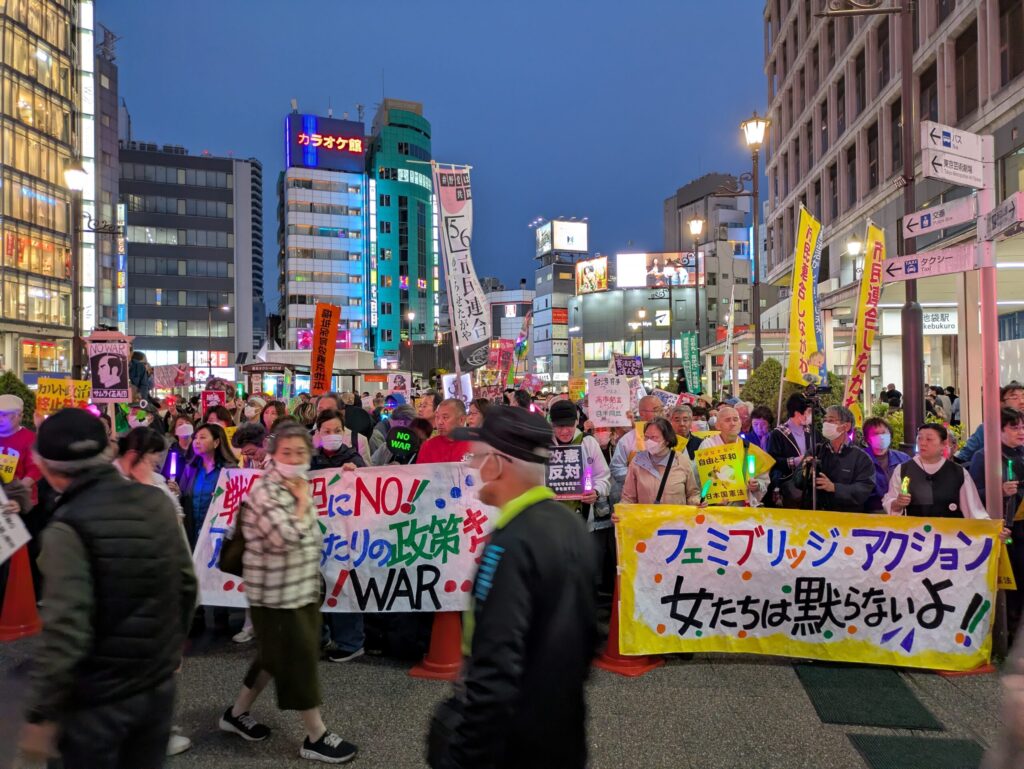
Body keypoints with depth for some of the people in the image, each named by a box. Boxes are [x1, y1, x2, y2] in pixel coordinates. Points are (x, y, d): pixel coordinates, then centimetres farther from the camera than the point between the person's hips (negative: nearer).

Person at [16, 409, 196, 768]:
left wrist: (40, 714, -14)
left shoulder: (69, 527, -21)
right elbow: (186, 584, 4)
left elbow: (65, 630, -24)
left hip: (97, 699, -5)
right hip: (158, 683, 5)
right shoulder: (158, 502, -4)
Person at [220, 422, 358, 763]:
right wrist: (302, 501, -20)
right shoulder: (265, 491, -19)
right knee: (300, 658, -1)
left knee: (277, 656, 19)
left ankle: (237, 713, 38)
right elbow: (288, 537, -30)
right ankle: (316, 737, 12)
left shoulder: (297, 486, 9)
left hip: (302, 588, 9)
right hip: (276, 592, -9)